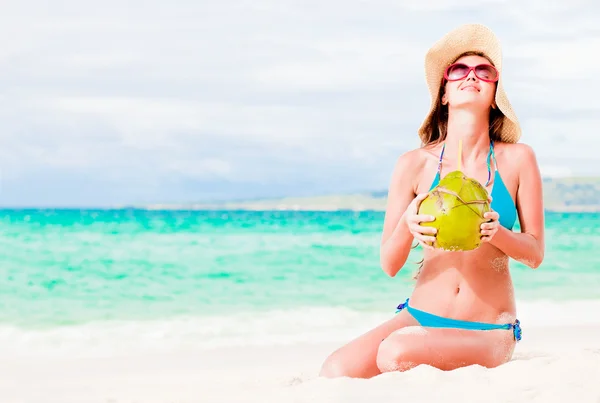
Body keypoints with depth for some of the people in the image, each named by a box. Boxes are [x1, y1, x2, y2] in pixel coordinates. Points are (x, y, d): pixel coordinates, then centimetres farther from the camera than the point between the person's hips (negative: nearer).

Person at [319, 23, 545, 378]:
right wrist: (407, 225, -22)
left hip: (488, 332, -2)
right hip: (419, 317, 2)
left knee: (396, 353, -32)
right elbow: (389, 265, 1)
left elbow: (535, 254, 2)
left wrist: (496, 232, -20)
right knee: (336, 371, -25)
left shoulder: (517, 160, -1)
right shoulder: (414, 165, 1)